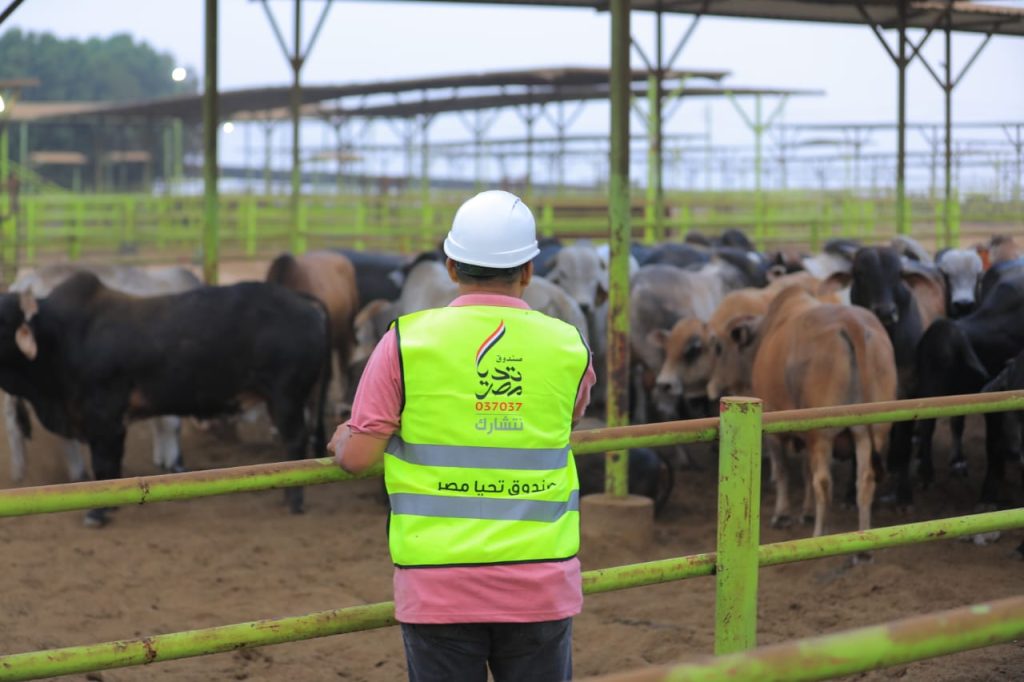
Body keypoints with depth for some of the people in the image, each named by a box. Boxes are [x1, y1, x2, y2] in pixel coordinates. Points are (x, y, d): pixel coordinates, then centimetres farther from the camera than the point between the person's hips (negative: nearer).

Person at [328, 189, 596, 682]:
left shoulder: (408, 340, -6)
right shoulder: (568, 347, 1)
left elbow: (358, 458, -6)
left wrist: (343, 439, 16)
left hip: (438, 587, -1)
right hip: (540, 584, 2)